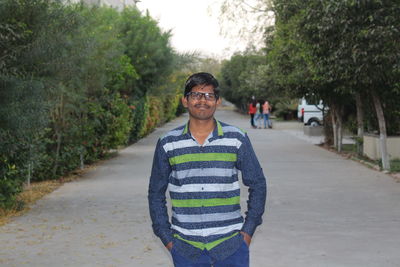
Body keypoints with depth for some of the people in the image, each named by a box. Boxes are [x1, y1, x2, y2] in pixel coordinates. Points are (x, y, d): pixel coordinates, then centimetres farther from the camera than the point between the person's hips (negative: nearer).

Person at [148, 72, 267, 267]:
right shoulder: (168, 144, 2)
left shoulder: (237, 139, 1)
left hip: (231, 245, 0)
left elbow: (257, 184, 8)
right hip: (185, 248, 1)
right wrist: (166, 237, 4)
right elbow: (156, 193, 10)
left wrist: (248, 230, 2)